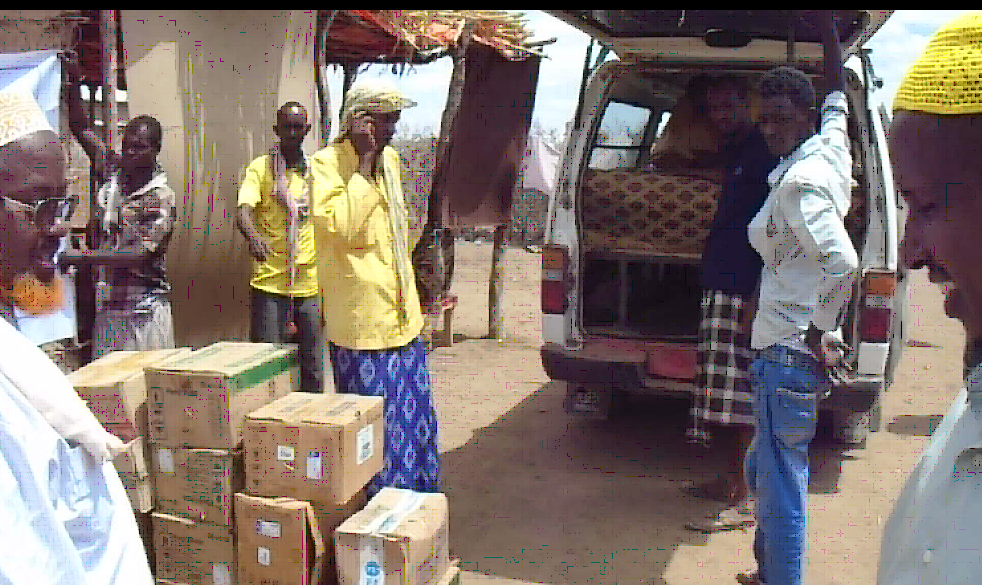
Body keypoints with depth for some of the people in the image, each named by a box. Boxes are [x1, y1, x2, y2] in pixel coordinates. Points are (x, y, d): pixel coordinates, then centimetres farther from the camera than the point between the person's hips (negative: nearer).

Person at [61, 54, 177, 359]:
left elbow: (141, 255, -19)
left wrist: (82, 256, -24)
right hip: (106, 305, 5)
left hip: (143, 309, -5)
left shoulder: (162, 198, -11)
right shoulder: (113, 172, 5)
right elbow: (81, 129, 9)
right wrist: (74, 82, -3)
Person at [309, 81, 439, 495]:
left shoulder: (390, 159, 12)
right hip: (362, 321, -8)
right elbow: (341, 226, -28)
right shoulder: (327, 164, -11)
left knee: (414, 417, 16)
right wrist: (363, 163, -22)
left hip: (402, 317, 8)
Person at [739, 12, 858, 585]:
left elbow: (844, 263, -29)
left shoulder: (799, 182, -18)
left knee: (782, 489, -2)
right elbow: (838, 91, 28)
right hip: (792, 349, 10)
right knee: (765, 472, 25)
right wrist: (827, 24, 35)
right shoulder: (832, 145, 9)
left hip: (790, 355, -10)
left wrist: (820, 334, -17)